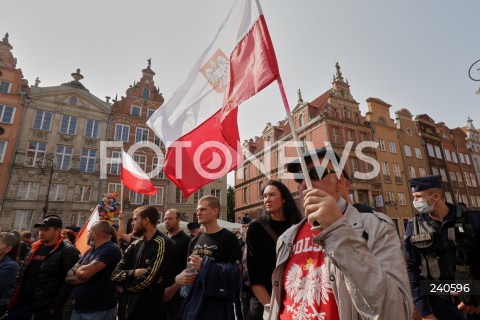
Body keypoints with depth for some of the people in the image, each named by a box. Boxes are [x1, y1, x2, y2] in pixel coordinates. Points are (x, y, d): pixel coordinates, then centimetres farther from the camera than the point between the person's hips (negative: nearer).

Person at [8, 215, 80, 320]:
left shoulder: (68, 252, -15)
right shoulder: (35, 248, 10)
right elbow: (23, 273, 20)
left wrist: (55, 306, -18)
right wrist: (15, 295, 12)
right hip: (20, 303, 7)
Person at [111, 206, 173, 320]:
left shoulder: (162, 243, -19)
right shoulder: (135, 244, 5)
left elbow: (147, 280, -21)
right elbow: (115, 274, 1)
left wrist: (125, 285, -4)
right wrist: (133, 273, -19)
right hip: (131, 307, 7)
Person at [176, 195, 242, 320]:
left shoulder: (228, 238, -12)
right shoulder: (195, 241, 10)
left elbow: (236, 271, -17)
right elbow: (188, 269, 16)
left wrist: (205, 266, -22)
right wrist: (178, 277, -6)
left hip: (217, 305, -6)